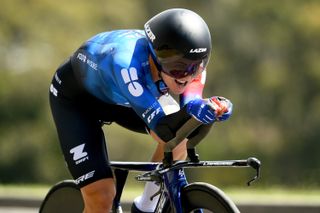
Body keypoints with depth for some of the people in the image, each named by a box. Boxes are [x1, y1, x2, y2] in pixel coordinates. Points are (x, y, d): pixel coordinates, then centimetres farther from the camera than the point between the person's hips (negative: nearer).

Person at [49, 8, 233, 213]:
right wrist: (191, 111, -65)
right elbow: (161, 130, -45)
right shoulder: (127, 62, -43)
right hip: (75, 98, -5)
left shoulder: (188, 62, -26)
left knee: (179, 136, -23)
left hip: (119, 99, 5)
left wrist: (215, 108, -48)